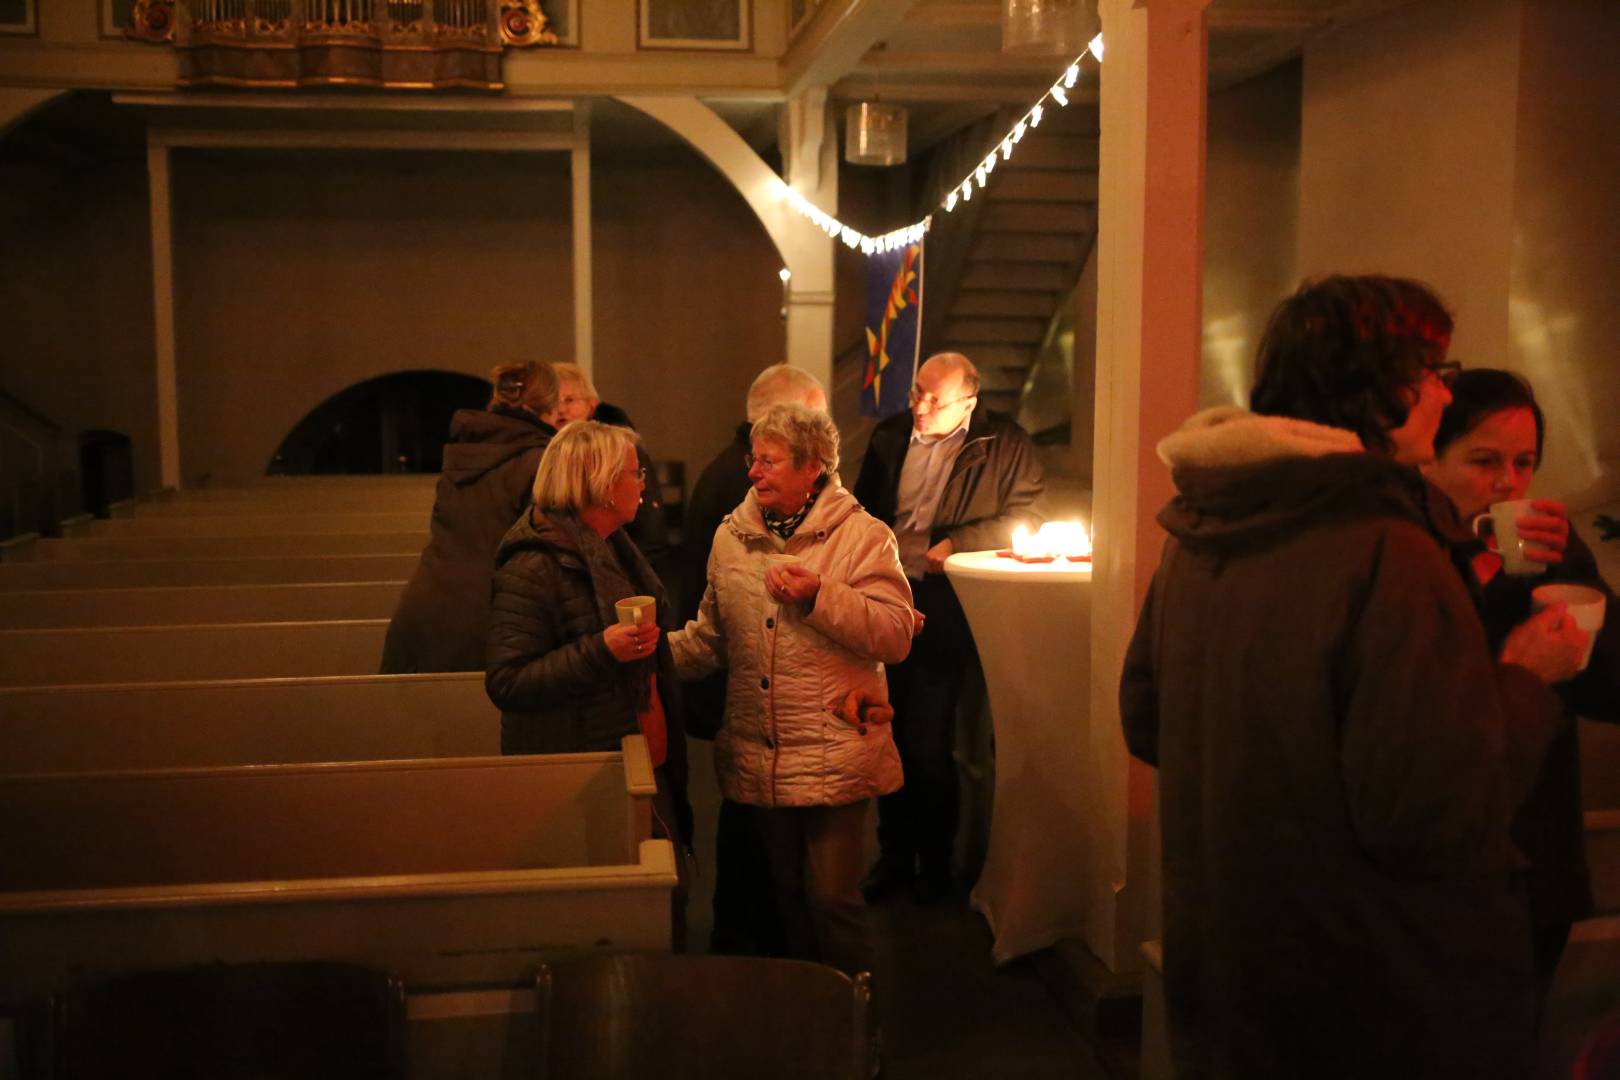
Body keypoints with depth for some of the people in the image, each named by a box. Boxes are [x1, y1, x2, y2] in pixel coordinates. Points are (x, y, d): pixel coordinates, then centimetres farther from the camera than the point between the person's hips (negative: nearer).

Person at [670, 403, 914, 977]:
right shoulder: (732, 536, 9)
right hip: (758, 758, 5)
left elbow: (896, 636, -15)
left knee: (832, 897, -2)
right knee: (787, 894, 18)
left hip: (833, 757, -5)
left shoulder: (862, 536, -7)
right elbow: (710, 636, 15)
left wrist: (819, 596, -22)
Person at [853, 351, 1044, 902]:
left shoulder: (1004, 444, -1)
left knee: (927, 742, -3)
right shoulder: (890, 435, 11)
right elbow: (864, 507, 20)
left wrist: (955, 542, -12)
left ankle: (934, 862, 16)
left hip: (945, 605, -4)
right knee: (886, 733, 8)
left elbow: (1025, 517, -3)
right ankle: (894, 855, 24)